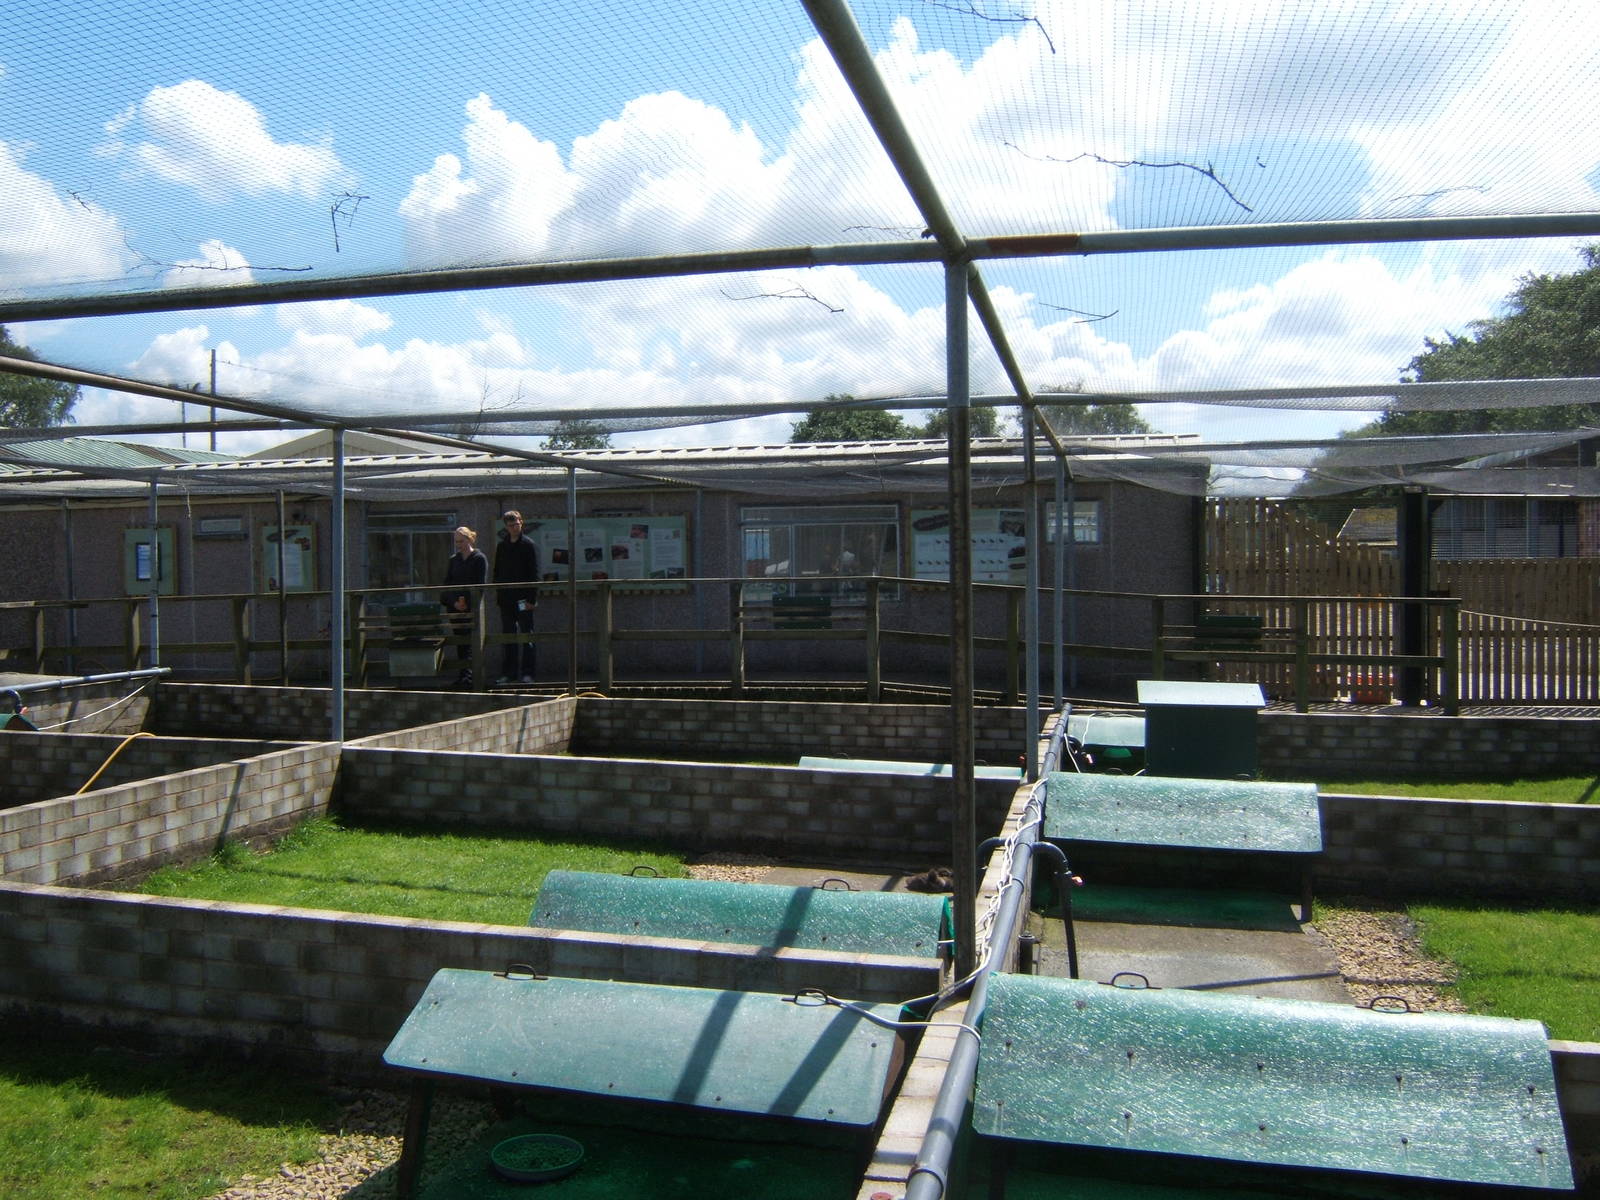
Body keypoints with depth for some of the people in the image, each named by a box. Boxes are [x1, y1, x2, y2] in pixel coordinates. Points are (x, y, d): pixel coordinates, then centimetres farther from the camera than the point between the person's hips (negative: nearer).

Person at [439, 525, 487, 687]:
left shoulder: (479, 559, 0)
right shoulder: (453, 560, 15)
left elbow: (481, 585, -6)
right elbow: (447, 583, 9)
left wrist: (467, 602, -15)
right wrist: (454, 602, -6)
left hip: (472, 608, -5)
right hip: (454, 607, 5)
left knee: (469, 640, -10)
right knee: (460, 640, 5)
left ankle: (468, 673, -10)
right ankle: (463, 671, 8)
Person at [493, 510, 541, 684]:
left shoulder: (529, 545, -3)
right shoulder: (501, 546, 12)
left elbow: (534, 574, -7)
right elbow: (497, 571, 17)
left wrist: (532, 598, -13)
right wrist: (497, 593, 7)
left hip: (523, 598, -5)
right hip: (506, 598, 5)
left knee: (527, 636, -2)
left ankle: (527, 673, 2)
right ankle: (509, 673, 13)